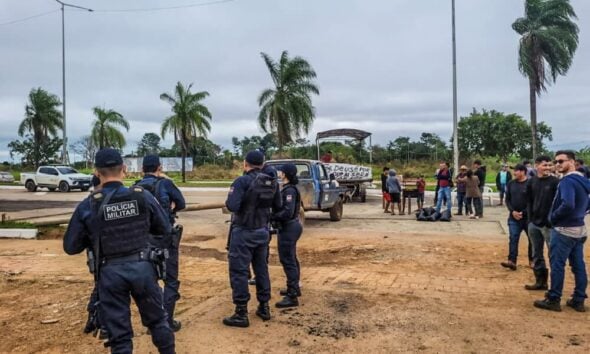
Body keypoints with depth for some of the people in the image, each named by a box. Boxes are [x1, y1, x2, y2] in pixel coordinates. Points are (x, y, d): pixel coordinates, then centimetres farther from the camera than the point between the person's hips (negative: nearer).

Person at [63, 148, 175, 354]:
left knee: (119, 333, 10)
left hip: (111, 273, -1)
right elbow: (165, 229, 6)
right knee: (157, 319, 20)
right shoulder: (143, 197, -5)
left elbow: (70, 247, 1)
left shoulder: (88, 206, -7)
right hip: (142, 267, 1)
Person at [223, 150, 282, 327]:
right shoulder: (272, 182, 2)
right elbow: (278, 207, 10)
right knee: (261, 268, 17)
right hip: (263, 231, 6)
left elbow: (232, 206, -25)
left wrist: (229, 199, -3)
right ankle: (264, 307, 25)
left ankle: (241, 314, 4)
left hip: (244, 232, -6)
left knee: (239, 271, 1)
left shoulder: (242, 181, -16)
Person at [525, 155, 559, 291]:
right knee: (537, 255, 13)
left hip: (549, 225, -6)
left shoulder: (555, 182, -8)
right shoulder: (531, 182, 7)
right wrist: (530, 218, 8)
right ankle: (540, 281, 24)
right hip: (534, 224, 6)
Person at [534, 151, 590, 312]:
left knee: (557, 264, -2)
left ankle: (553, 300, 4)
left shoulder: (567, 181, -18)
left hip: (564, 230, -9)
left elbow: (568, 205, -31)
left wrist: (553, 217, -16)